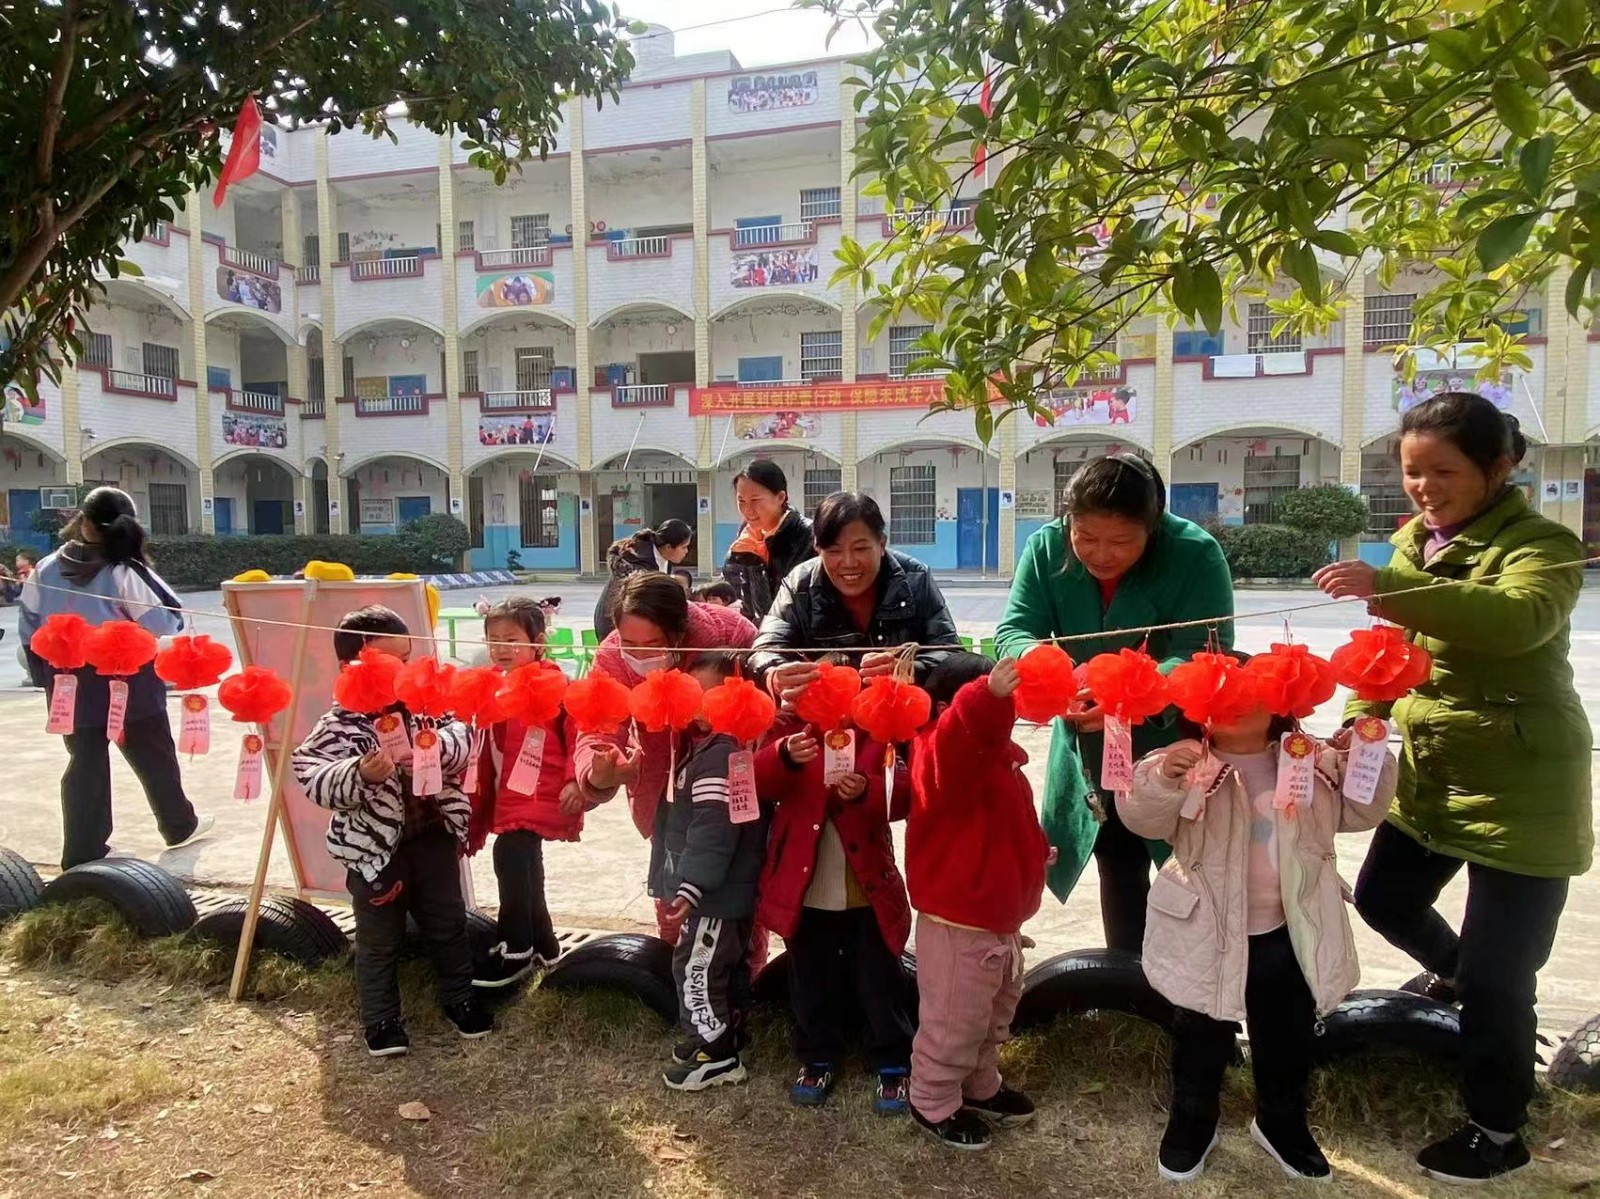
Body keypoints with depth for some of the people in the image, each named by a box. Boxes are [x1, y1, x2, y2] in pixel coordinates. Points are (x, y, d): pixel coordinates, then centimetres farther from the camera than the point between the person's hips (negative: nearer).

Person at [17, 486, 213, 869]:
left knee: (85, 762, 11)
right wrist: (175, 616, 5)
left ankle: (82, 851, 14)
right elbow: (162, 623, -16)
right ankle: (180, 826, 28)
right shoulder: (126, 572, -16)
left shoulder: (45, 570, 0)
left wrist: (47, 675, 13)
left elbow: (29, 629, 6)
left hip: (71, 683, 4)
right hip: (126, 681, -4)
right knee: (154, 756, 13)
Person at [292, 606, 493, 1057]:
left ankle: (458, 997, 37)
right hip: (374, 849, -3)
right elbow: (314, 779, -23)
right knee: (380, 939, 12)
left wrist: (435, 748, -32)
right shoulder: (338, 725, -14)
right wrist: (360, 774, -41)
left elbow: (461, 735, -12)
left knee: (448, 924, 17)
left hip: (432, 836, 4)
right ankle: (380, 1019, 31)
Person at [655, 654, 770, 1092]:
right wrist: (679, 882, 23)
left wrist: (692, 884, -28)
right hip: (730, 891, 10)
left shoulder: (722, 753, -22)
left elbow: (714, 827, -28)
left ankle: (715, 1052, 12)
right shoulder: (702, 744, 12)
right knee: (728, 966, 20)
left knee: (697, 967, 0)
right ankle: (723, 1037, 33)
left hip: (717, 892, -10)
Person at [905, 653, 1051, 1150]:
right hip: (958, 921, -10)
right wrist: (987, 697, -65)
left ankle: (979, 1086, 46)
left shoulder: (995, 753, 8)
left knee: (994, 1014, 26)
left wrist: (1034, 851, 20)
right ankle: (933, 1104, 27)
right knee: (954, 1020, 7)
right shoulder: (942, 754, -22)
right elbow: (963, 732, -49)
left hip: (1000, 915, 10)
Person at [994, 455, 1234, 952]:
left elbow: (1204, 655, -28)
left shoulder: (1196, 554, -21)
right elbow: (1015, 631, -14)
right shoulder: (1045, 549, -11)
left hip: (1179, 745, -3)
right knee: (1119, 874, 17)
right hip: (1093, 755, 3)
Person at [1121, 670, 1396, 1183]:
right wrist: (1162, 778, -46)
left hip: (1289, 933, 4)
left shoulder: (1311, 762, -1)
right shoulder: (1188, 766, -15)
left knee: (1288, 1035, 20)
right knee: (1203, 1035, 14)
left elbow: (1359, 811, 6)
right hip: (1209, 936, -3)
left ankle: (1282, 1122, 45)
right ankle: (1193, 1120, 37)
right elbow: (1143, 818, -26)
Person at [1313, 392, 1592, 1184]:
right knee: (1382, 897, 20)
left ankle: (1498, 1131, 21)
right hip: (1430, 776, 7)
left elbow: (1517, 618, -39)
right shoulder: (1411, 541, 6)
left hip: (1519, 789, -7)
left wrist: (1388, 590, -50)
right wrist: (1360, 722, -3)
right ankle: (1452, 970, 52)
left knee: (1497, 970, 0)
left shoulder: (1540, 544, -16)